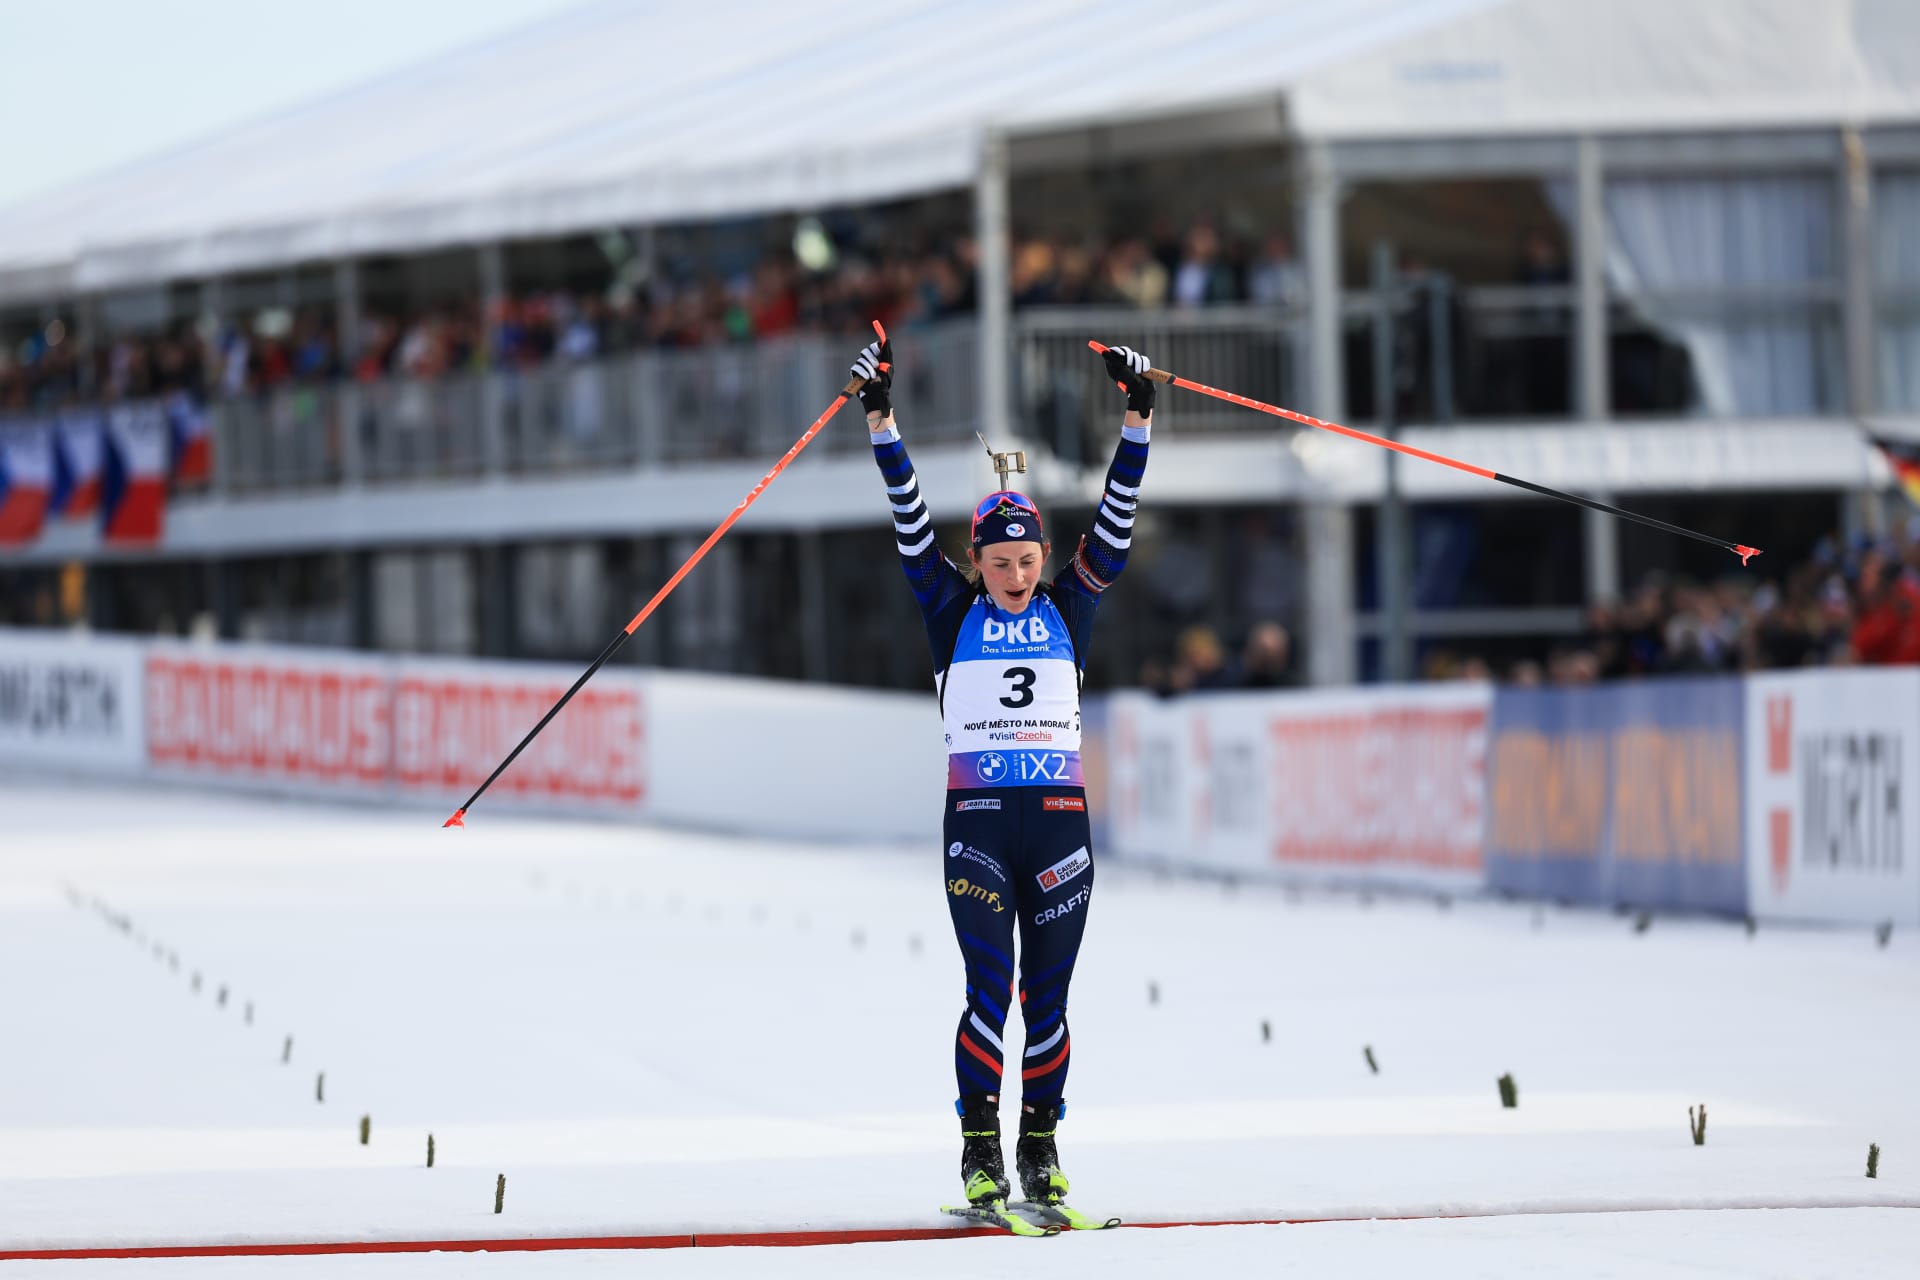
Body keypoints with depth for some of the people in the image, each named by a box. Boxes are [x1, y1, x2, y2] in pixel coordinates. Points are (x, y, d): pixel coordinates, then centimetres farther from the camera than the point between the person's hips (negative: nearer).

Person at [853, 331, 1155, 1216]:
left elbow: (1114, 524, 4)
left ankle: (1040, 1149, 13)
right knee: (990, 986, -10)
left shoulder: (1067, 610, 10)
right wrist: (880, 421, -9)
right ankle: (980, 1151, -4)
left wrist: (1137, 420, -4)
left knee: (1046, 995, 5)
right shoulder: (953, 613, 5)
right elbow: (911, 526, -1)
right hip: (977, 820, -2)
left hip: (1059, 820, 2)